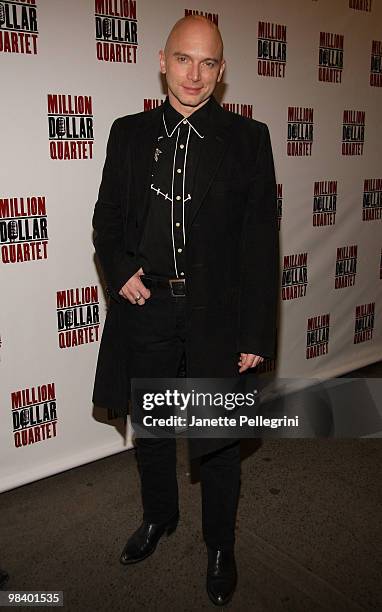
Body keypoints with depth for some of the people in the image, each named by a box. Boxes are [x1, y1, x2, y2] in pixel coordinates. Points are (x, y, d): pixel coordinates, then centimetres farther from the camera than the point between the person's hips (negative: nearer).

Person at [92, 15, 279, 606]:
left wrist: (257, 333, -8)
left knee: (218, 441, 11)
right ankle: (158, 516, 48)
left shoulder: (248, 138, -3)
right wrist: (120, 271, -9)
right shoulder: (129, 133, 5)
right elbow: (107, 219, 11)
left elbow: (261, 241, -5)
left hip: (217, 312, -2)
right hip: (145, 307, 3)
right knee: (150, 428, 20)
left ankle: (220, 545, 37)